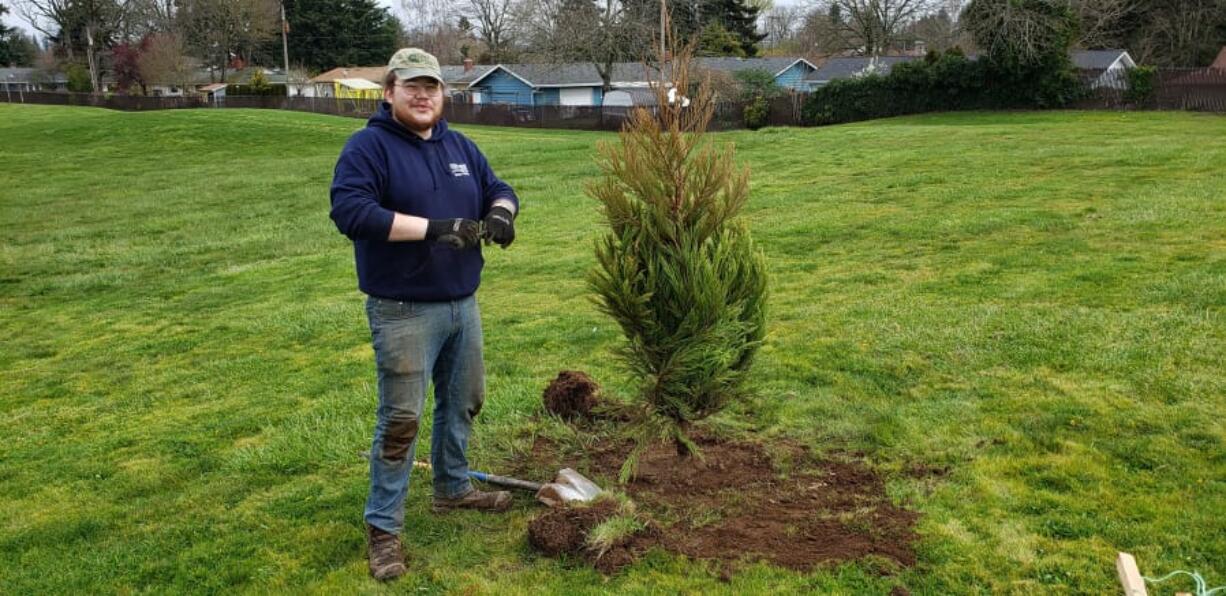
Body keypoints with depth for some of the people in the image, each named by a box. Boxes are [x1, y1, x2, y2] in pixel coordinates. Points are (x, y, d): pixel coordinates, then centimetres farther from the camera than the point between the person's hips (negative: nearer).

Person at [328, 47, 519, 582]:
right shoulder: (368, 146, -11)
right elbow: (349, 210, -24)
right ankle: (383, 527, 10)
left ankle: (453, 488, 40)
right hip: (404, 311, -7)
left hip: (463, 304, 7)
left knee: (463, 402, 19)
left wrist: (499, 214, -11)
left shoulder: (460, 147, 11)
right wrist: (433, 227, -28)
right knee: (400, 418, -3)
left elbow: (499, 190, 15)